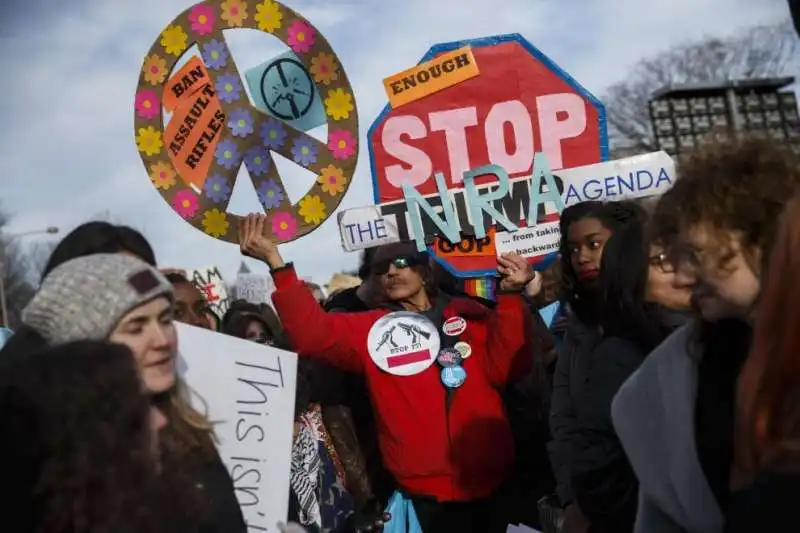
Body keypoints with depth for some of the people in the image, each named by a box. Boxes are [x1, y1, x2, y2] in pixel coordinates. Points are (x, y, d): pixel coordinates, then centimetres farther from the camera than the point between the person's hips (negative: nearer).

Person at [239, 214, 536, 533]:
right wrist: (277, 264, -19)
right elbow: (312, 334, -9)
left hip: (492, 478, 1)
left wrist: (510, 297, -13)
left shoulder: (471, 315, 7)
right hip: (430, 489, -1)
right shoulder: (370, 329, 6)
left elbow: (505, 368, -4)